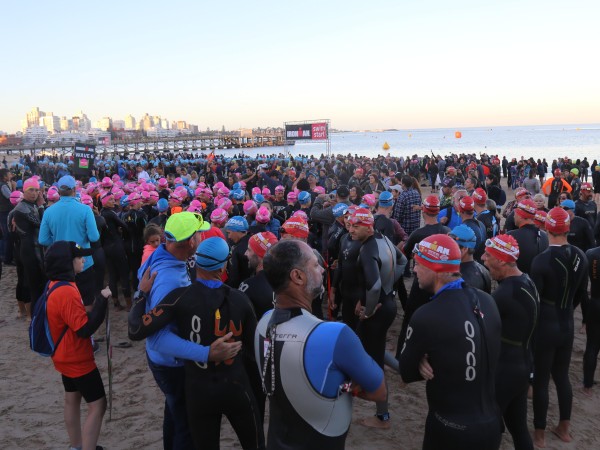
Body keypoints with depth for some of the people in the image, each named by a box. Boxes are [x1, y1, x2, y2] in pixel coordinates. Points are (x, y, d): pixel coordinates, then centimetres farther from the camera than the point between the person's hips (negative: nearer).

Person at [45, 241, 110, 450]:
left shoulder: (56, 285, 2)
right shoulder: (66, 292, -30)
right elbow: (85, 328, -29)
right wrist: (102, 299, -27)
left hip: (66, 356, 10)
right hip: (77, 359, -10)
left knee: (72, 399, 21)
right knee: (97, 405, -3)